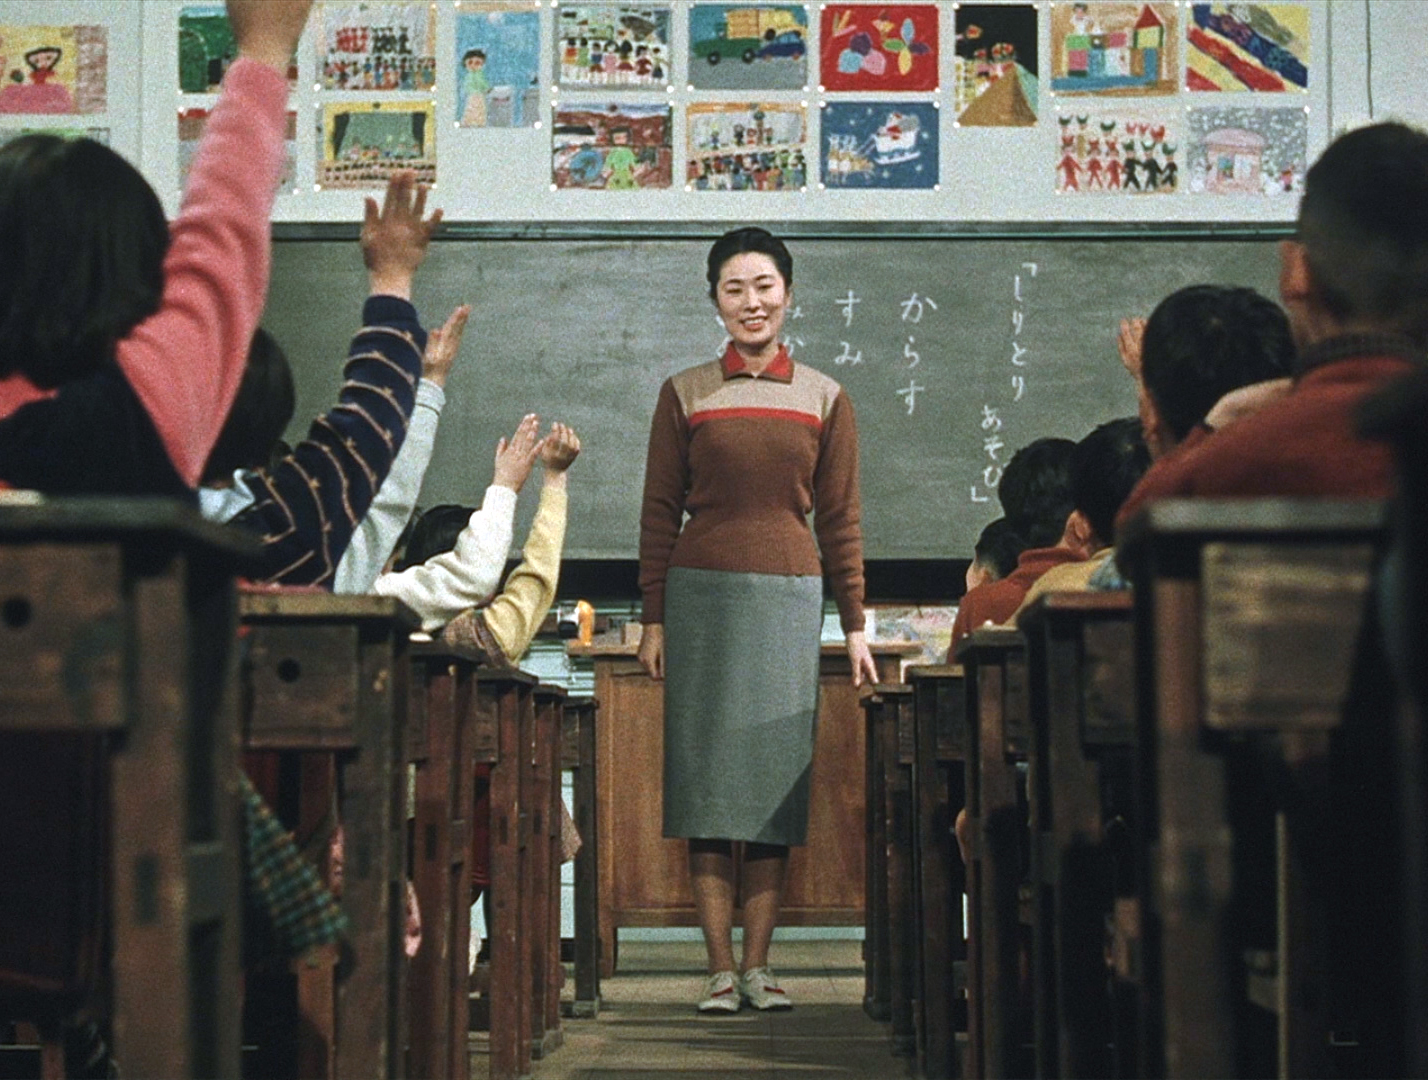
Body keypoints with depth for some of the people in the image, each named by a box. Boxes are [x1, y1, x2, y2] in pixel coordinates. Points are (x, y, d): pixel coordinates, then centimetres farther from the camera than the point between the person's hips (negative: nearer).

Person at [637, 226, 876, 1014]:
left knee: (777, 776, 1)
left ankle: (758, 964, 7)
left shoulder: (824, 399, 9)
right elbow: (659, 512, 6)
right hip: (702, 595, -1)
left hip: (790, 598, 1)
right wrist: (653, 620, 1)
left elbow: (839, 520, 10)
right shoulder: (684, 394, 6)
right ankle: (720, 969, 2)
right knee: (707, 774, -2)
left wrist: (855, 624, 7)